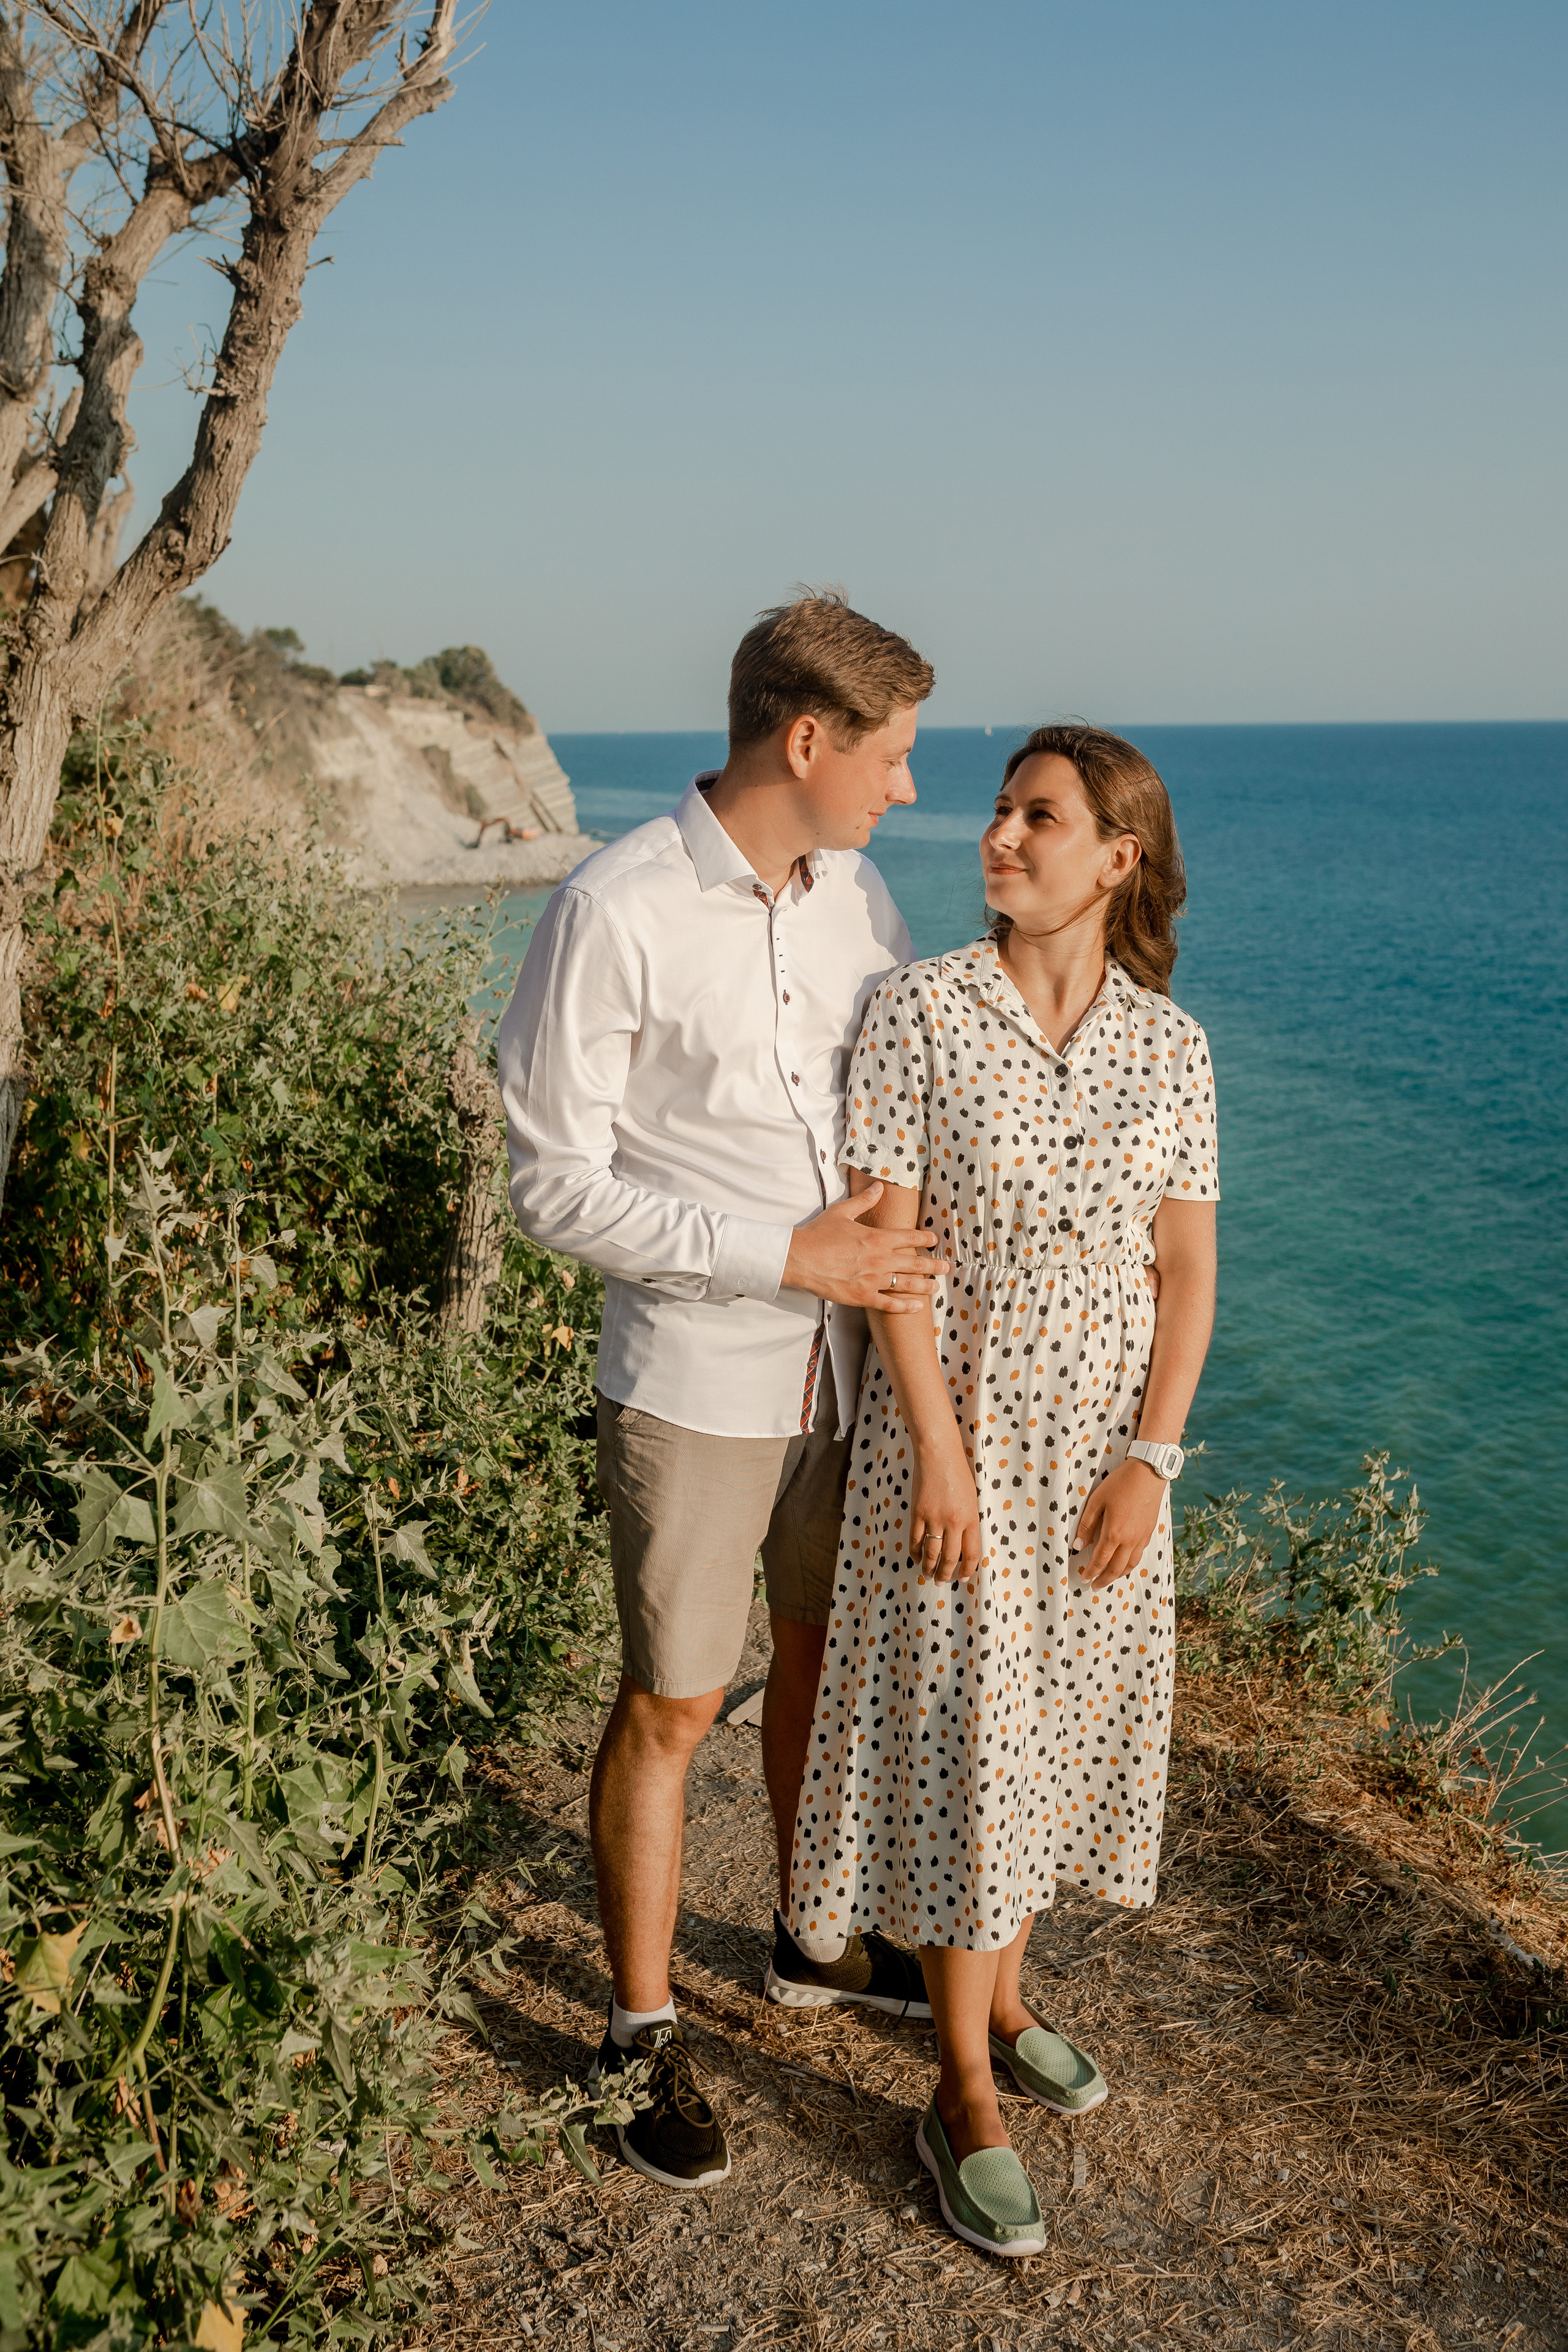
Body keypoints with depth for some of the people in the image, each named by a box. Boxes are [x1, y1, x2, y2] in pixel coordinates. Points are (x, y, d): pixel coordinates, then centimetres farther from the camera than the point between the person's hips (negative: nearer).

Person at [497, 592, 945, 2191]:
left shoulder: (857, 895, 2)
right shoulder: (615, 916, -17)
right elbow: (558, 1187, -16)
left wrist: (903, 1249, -3)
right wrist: (786, 1254, -19)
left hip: (849, 1367, 6)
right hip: (697, 1382, -6)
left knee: (825, 1657, 21)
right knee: (669, 1707, 6)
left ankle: (814, 1943, 44)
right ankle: (644, 2031, 28)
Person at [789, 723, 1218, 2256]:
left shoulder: (1170, 1047, -2)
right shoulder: (921, 1010, -11)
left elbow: (1187, 1270, 0)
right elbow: (885, 1243, -12)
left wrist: (1149, 1461, -7)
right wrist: (940, 1455, -15)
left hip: (1105, 1439, 4)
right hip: (956, 1426, -3)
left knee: (1055, 1724, 17)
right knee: (958, 1738, 4)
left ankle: (1005, 1998, 41)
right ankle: (965, 2099, 21)